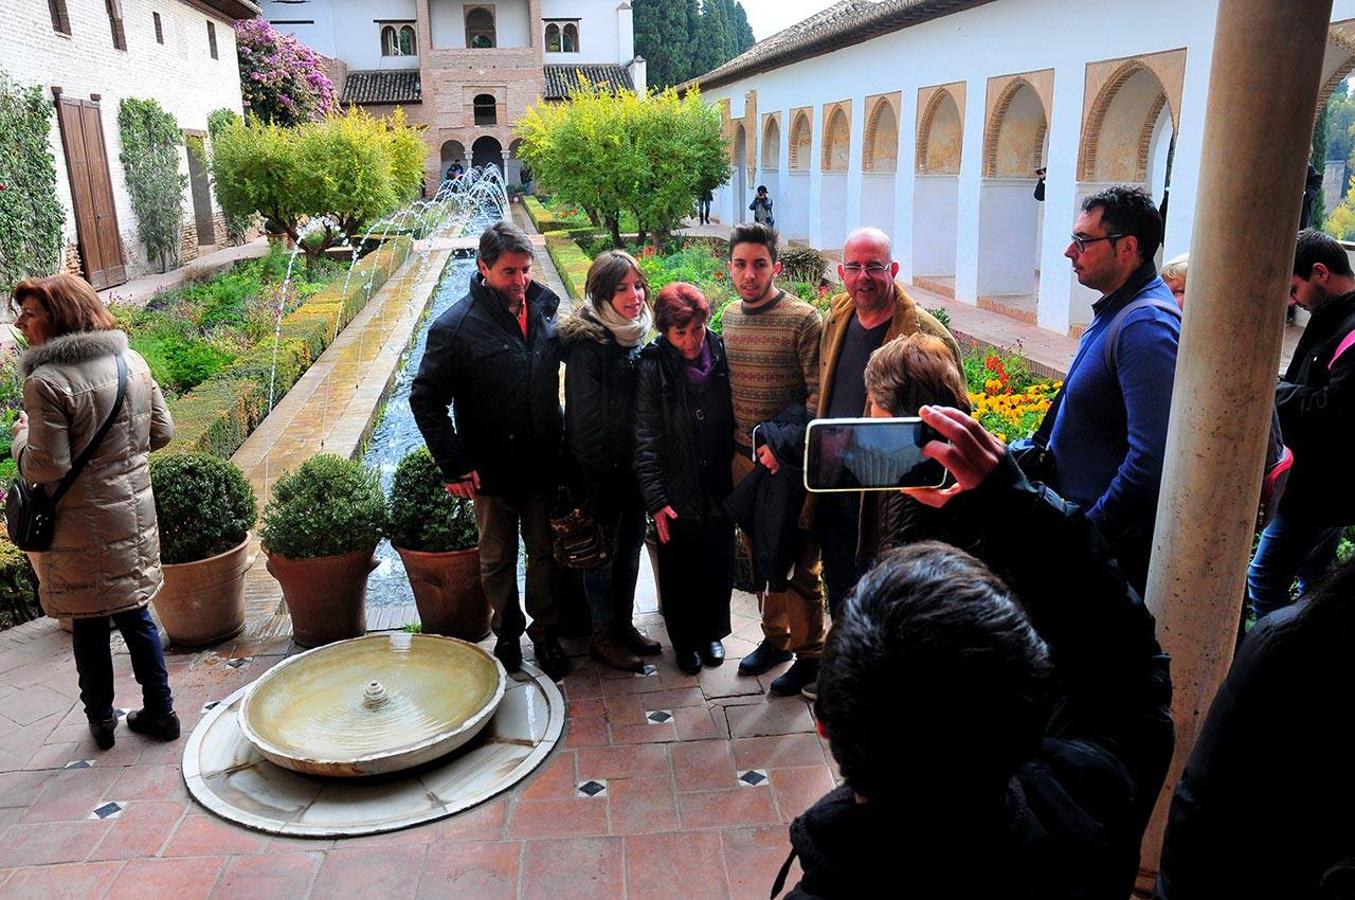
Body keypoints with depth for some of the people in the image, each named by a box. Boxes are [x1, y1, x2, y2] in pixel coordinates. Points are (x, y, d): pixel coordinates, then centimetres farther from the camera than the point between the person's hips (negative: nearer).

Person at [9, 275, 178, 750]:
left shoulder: (46, 383, -20)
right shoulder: (132, 361, 0)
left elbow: (47, 467, -19)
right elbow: (161, 432, 7)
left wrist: (21, 436, 0)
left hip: (82, 528, -5)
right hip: (134, 512, 5)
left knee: (88, 625, 11)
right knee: (134, 613, 17)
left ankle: (101, 720, 26)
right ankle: (159, 711, 24)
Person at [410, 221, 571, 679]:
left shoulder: (546, 308, -2)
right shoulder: (456, 326, -13)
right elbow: (425, 398, -10)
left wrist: (564, 443, 5)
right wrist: (454, 466, -15)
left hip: (545, 465, 3)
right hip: (492, 471, -3)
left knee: (545, 555, 15)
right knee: (497, 561, 16)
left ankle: (546, 633, 33)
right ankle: (507, 633, 36)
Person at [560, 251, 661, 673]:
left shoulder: (638, 336, 6)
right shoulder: (587, 342, -18)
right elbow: (585, 417, -18)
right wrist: (604, 468, -13)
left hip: (634, 464, 7)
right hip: (599, 469, -7)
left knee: (631, 545, 17)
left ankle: (624, 624, 33)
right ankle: (603, 636, 22)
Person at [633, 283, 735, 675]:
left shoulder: (721, 356, -3)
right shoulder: (653, 367, -12)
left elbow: (735, 419, 6)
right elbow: (646, 440, -11)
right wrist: (655, 499, -15)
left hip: (719, 488, 3)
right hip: (676, 495, -2)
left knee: (719, 566, 15)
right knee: (679, 572, 11)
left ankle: (712, 631, 39)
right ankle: (685, 640, 33)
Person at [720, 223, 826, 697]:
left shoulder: (803, 319, -13)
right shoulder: (729, 316, 7)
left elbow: (819, 394, -15)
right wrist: (738, 445, 12)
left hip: (789, 463, -6)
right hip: (744, 459, 6)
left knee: (799, 564, 3)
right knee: (761, 556, 18)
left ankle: (808, 655, 19)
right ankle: (774, 638, 35)